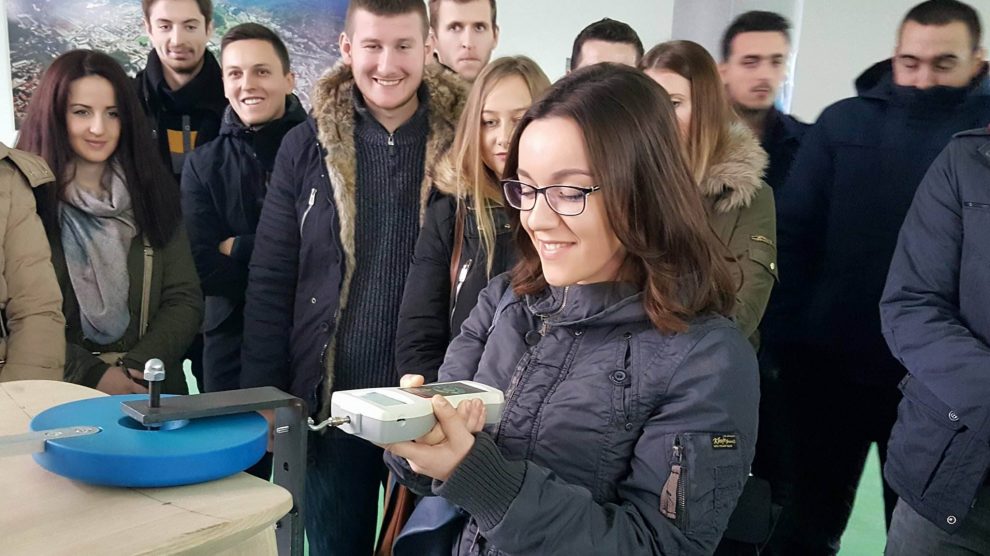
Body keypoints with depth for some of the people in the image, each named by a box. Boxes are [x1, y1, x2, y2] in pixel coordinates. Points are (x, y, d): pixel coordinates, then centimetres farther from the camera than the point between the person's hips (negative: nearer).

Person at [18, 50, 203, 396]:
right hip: (61, 399, -1)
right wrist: (91, 375, -13)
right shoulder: (25, 197, 0)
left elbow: (185, 300, 5)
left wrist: (136, 369, -7)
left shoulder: (153, 192, 9)